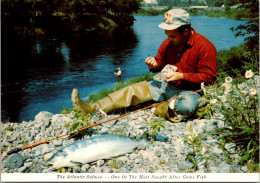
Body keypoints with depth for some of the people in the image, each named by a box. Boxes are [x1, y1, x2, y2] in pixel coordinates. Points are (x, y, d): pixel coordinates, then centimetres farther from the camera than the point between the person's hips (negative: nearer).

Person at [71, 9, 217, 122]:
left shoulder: (204, 46, -16)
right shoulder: (168, 43, 3)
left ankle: (157, 109, -16)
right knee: (132, 90, -7)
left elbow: (209, 77, -17)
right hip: (168, 86, 5)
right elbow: (160, 62, 16)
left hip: (190, 91, -5)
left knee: (188, 105, -42)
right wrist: (154, 64, -9)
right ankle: (92, 109, -11)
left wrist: (182, 76, -26)